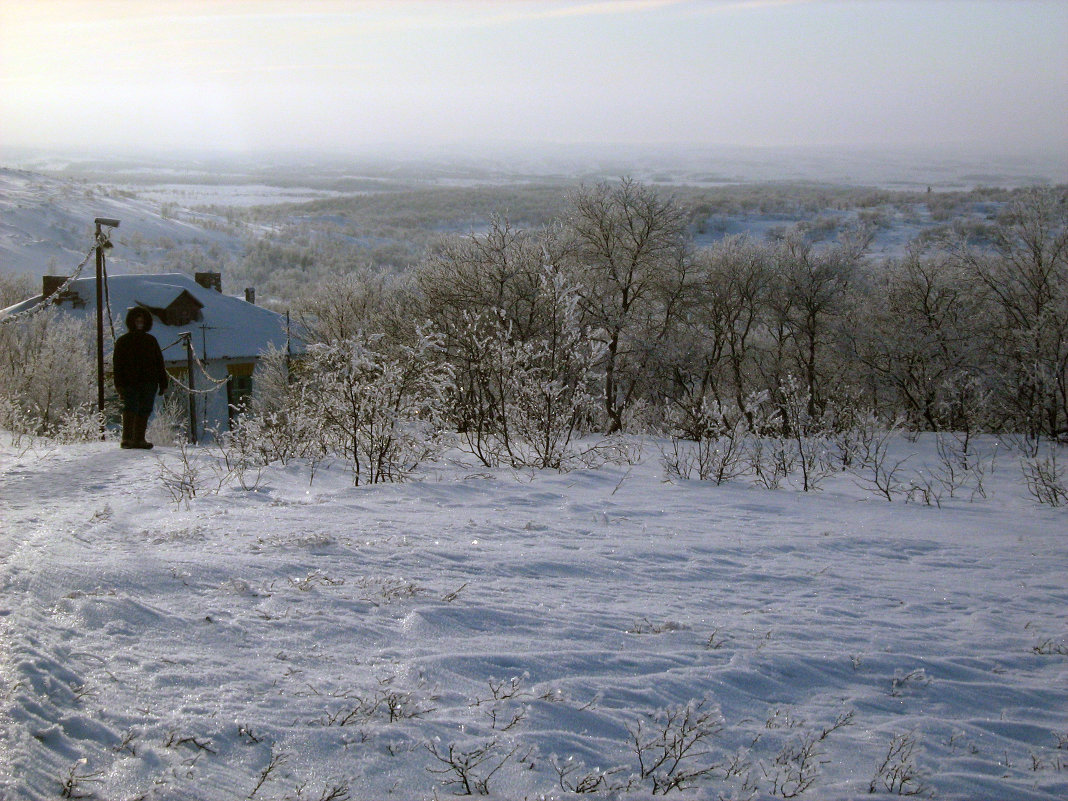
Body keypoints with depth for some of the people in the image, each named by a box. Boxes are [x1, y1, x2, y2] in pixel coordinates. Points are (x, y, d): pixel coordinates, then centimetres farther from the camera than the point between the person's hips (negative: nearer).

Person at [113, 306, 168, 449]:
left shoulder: (151, 341, 18)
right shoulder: (122, 341, 10)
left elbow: (159, 363, 17)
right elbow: (118, 365, 3)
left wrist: (163, 383, 9)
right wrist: (119, 384, -8)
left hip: (148, 383, 3)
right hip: (130, 383, -3)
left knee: (144, 411, 2)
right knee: (130, 409, -14)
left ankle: (139, 439, 8)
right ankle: (127, 438, -19)